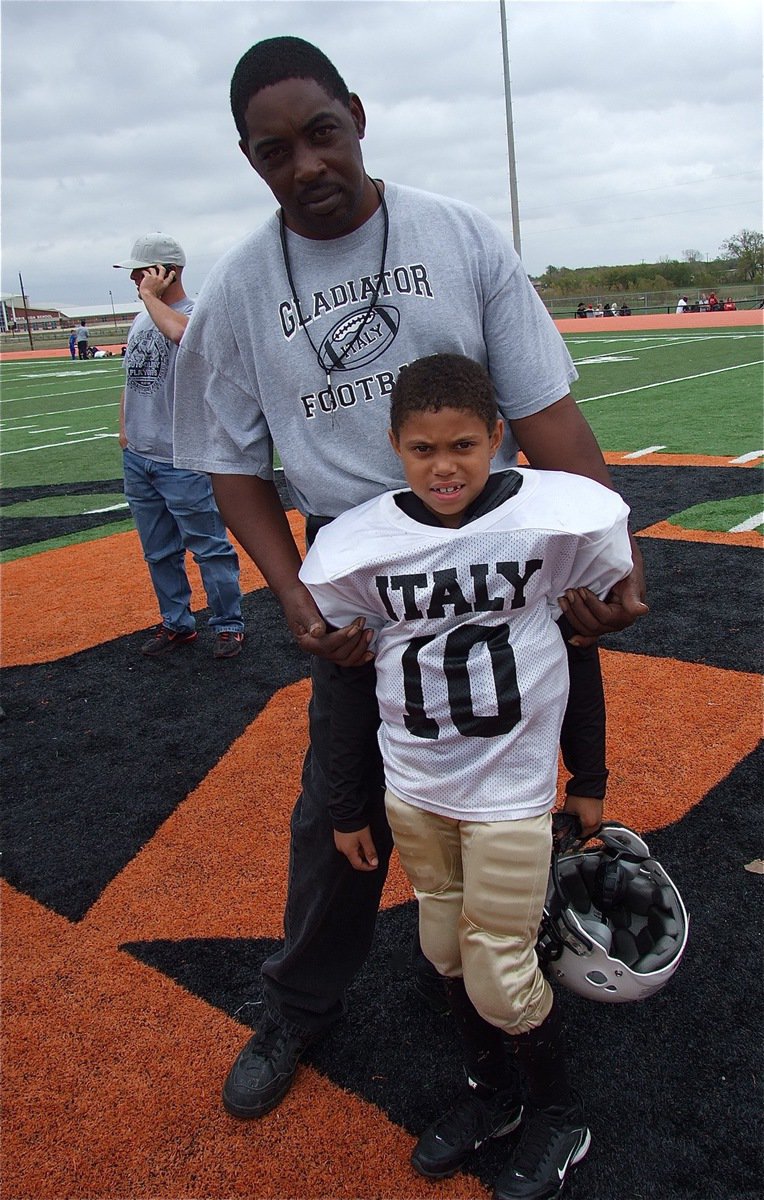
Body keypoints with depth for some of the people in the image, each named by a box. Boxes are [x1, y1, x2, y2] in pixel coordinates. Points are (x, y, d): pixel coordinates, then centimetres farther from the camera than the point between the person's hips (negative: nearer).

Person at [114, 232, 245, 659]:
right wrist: (126, 430, 15)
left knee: (210, 548, 1)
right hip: (137, 459, 8)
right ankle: (177, 624, 30)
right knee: (159, 552, 16)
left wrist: (150, 296, -20)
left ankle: (229, 624, 15)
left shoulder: (196, 315, -11)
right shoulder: (141, 320, 14)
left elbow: (180, 332, -36)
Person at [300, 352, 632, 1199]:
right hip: (410, 792, 3)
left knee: (500, 976, 5)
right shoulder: (358, 548, -10)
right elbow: (346, 683, 1)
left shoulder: (555, 518, -15)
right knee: (445, 951, 18)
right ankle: (489, 1093, 44)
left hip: (512, 788, -3)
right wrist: (346, 809, 7)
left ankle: (559, 1116, 34)